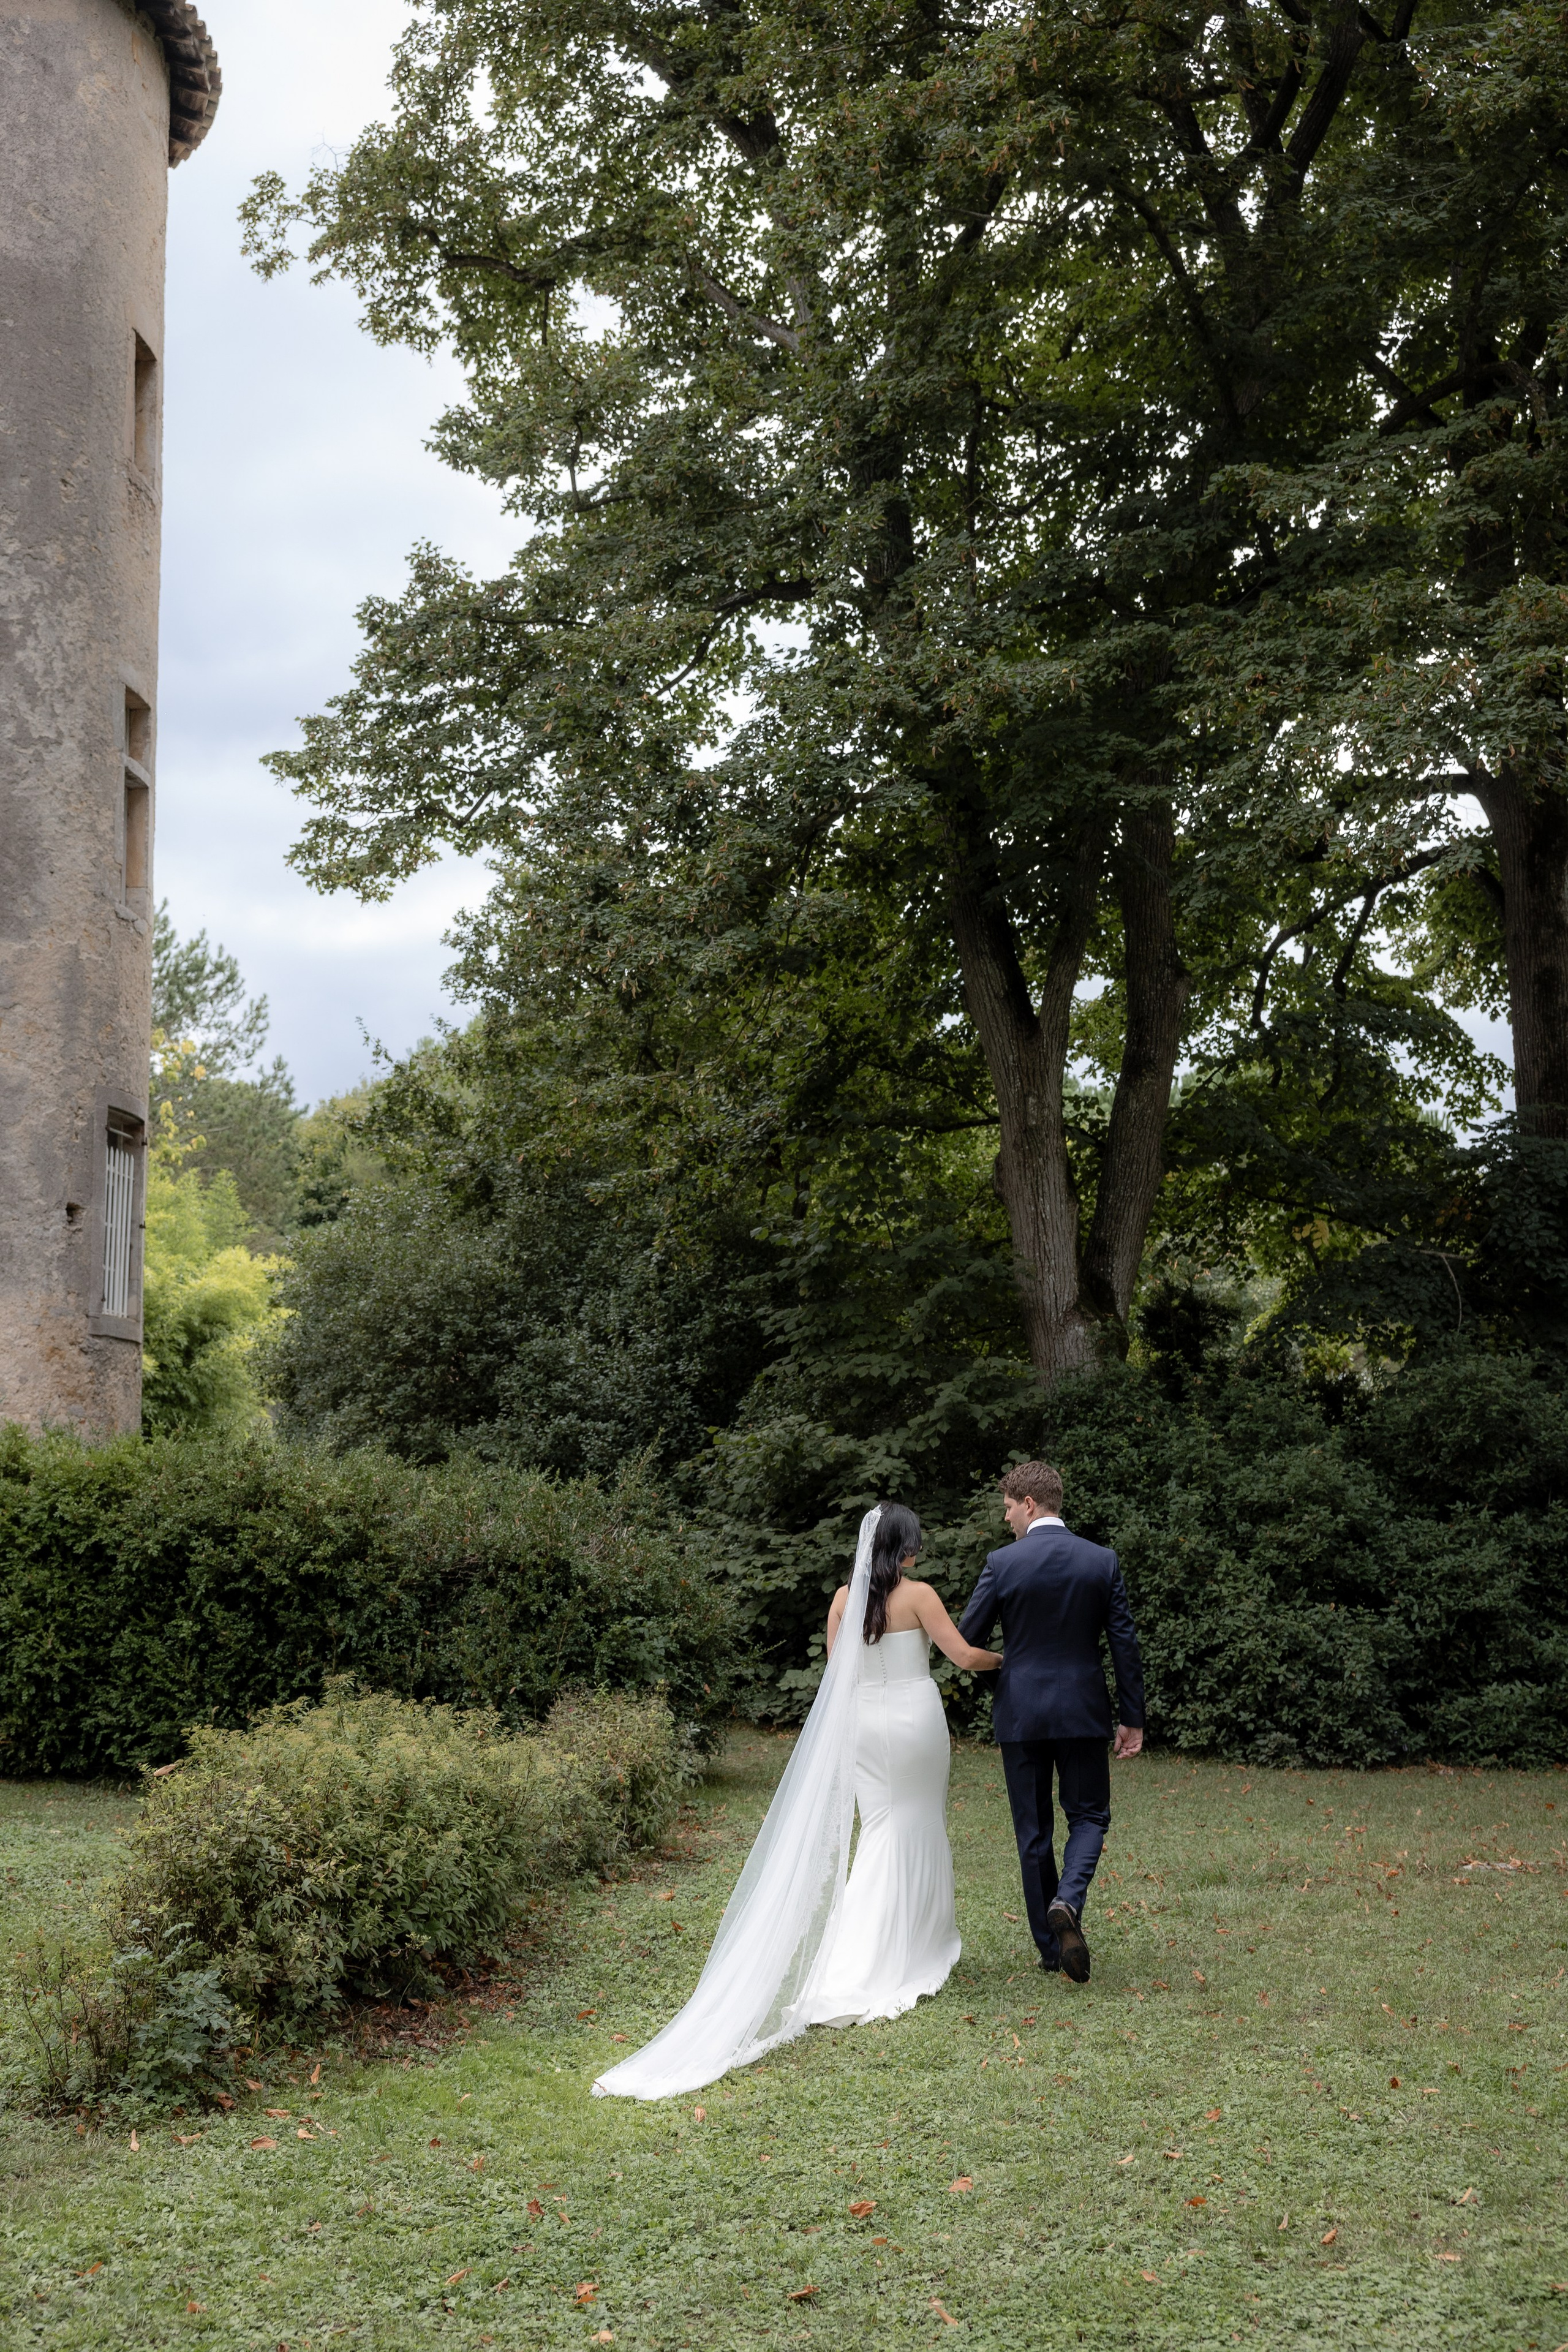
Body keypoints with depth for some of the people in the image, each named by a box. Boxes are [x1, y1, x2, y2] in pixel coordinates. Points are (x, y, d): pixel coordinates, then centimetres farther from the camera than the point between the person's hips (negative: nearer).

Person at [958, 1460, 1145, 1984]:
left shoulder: (1003, 1563, -9)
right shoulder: (1102, 1561, -3)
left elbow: (966, 1639, -4)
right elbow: (1125, 1644, -1)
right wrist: (1132, 1718, 6)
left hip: (1021, 1713, -1)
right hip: (1082, 1710, 1)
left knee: (1033, 1829, 10)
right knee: (1089, 1815, 13)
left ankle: (1051, 1944, 15)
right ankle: (1068, 1901, -14)